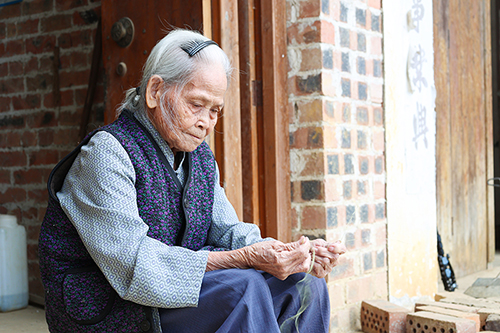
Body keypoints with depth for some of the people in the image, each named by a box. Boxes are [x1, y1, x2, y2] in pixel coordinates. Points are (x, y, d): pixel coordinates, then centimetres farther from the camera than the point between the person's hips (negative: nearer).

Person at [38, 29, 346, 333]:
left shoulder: (201, 157, 10)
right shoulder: (107, 153, -17)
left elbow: (228, 231, 5)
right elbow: (134, 266, -26)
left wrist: (295, 253, -15)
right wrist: (245, 259, -30)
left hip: (169, 293, 8)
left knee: (305, 284, 0)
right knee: (243, 288, -29)